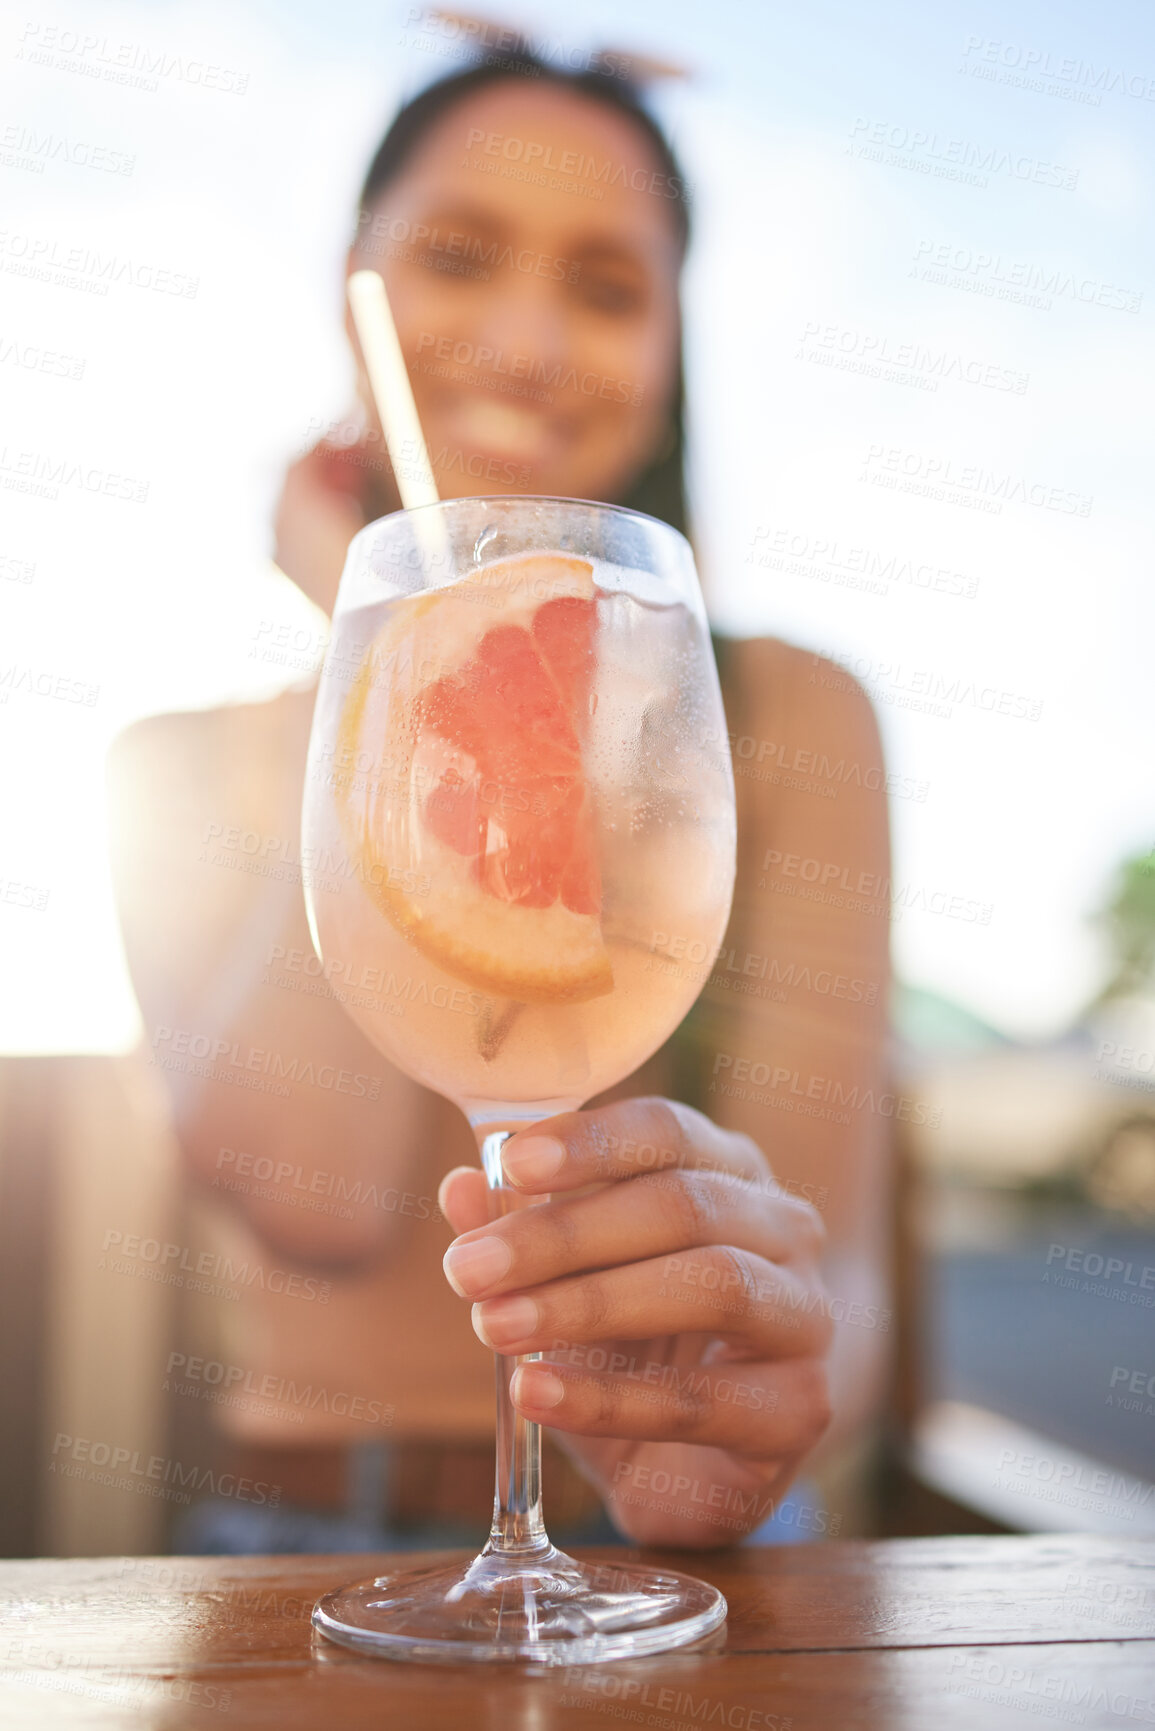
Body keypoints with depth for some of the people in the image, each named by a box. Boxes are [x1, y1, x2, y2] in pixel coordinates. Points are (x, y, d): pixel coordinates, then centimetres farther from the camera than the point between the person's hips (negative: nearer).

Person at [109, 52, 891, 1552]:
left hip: (662, 1582, 0)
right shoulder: (185, 763, 1)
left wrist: (734, 1416, -37)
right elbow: (314, 1199, -17)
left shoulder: (782, 718, -2)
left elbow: (832, 1275, -14)